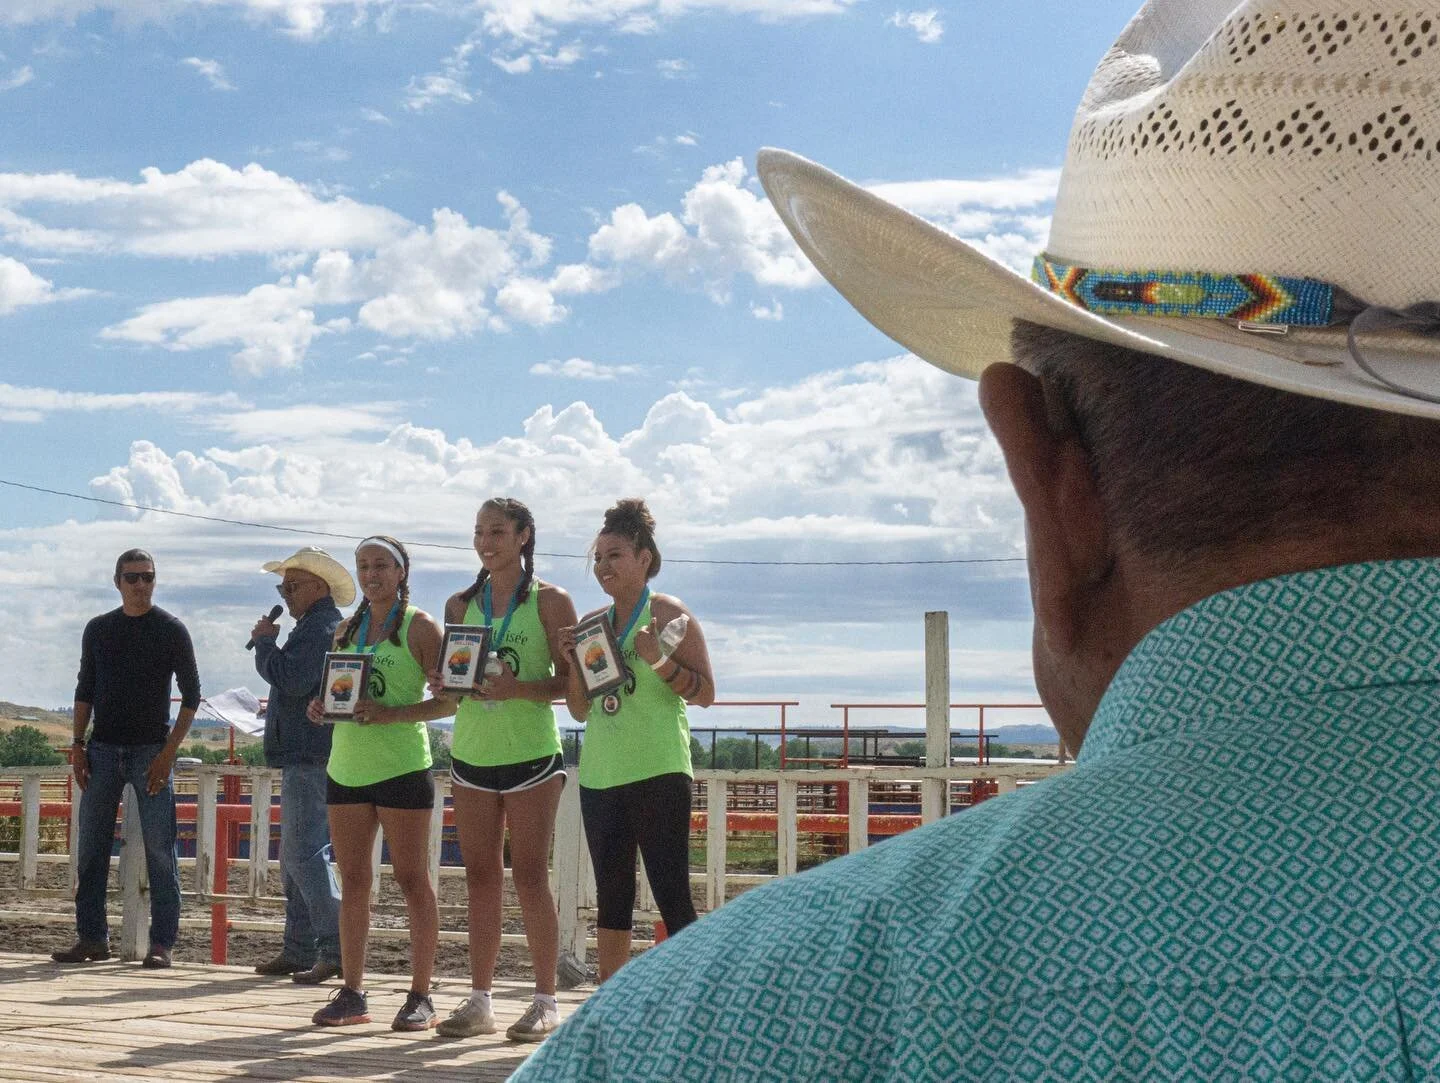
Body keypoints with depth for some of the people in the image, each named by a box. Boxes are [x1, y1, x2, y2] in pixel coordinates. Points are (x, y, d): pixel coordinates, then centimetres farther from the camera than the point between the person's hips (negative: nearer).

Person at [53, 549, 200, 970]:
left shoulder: (171, 630, 0)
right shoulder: (98, 629, 10)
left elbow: (191, 695, -1)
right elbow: (85, 690, 15)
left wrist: (168, 752, -10)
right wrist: (78, 745, 4)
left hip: (150, 749, -4)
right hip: (103, 749, 4)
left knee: (159, 848, -6)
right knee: (90, 846, 3)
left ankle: (162, 943, -3)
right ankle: (92, 937, 10)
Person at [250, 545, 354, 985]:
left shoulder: (319, 627, -12)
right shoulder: (320, 625, 23)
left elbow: (292, 678, -23)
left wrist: (265, 641, -10)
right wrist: (277, 710, 29)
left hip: (311, 758, -11)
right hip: (307, 756, 11)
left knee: (304, 852, -15)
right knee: (295, 854, 14)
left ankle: (336, 948, -18)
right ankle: (298, 950, 18)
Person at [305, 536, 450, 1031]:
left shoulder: (420, 626, -3)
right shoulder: (346, 629, 16)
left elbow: (448, 699, -8)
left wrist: (391, 714, -20)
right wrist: (322, 708, 1)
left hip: (401, 765, -6)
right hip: (347, 766, 6)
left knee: (412, 880, -3)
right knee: (353, 882, 7)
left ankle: (420, 996, 0)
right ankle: (352, 993, 12)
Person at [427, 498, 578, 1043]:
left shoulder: (549, 601, -2)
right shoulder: (460, 604, 12)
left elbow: (570, 681, -6)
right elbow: (446, 678, 17)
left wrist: (519, 688, -22)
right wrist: (445, 685, -6)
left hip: (531, 752, -4)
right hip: (472, 752, 5)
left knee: (529, 874, -5)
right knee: (480, 876, 6)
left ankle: (545, 1000, 2)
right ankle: (479, 1000, 11)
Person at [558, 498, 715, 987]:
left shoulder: (668, 614, -2)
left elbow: (705, 693, -6)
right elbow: (580, 711, 17)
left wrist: (659, 662, -21)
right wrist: (574, 663, 0)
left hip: (657, 772, -6)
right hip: (600, 775, 6)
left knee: (672, 895, -8)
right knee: (611, 897, 10)